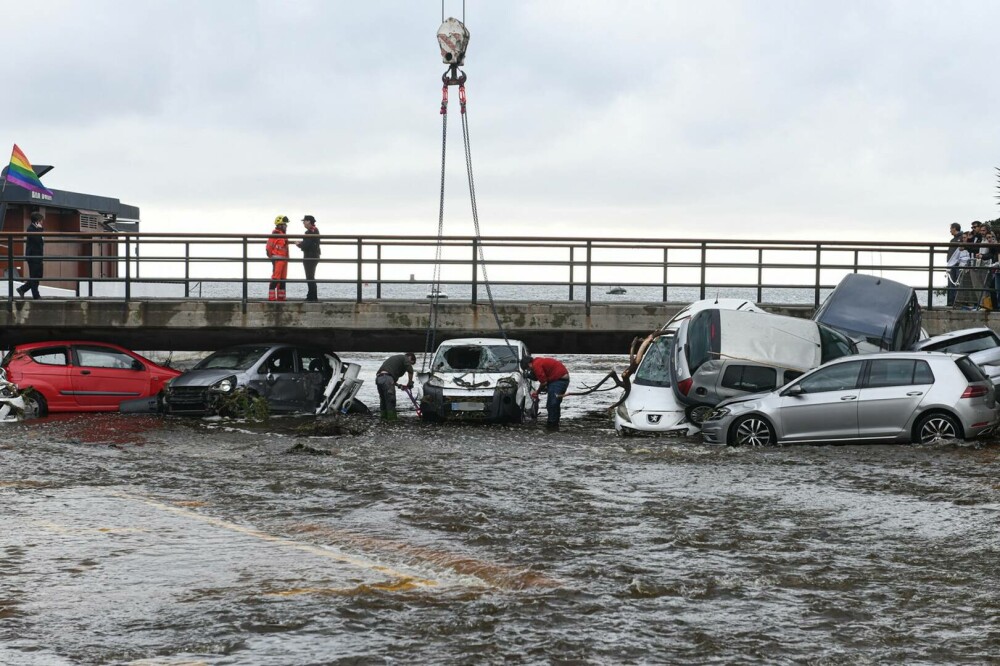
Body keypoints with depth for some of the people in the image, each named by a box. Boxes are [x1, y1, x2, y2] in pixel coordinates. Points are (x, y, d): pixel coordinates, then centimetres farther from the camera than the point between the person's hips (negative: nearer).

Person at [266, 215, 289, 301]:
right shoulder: (275, 234, -11)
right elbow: (269, 247, -14)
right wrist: (272, 257, -11)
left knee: (282, 279, 10)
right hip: (277, 259, -10)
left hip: (284, 260, 10)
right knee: (275, 279, -12)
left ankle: (280, 297, 14)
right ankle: (271, 297, -11)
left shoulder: (283, 235, 18)